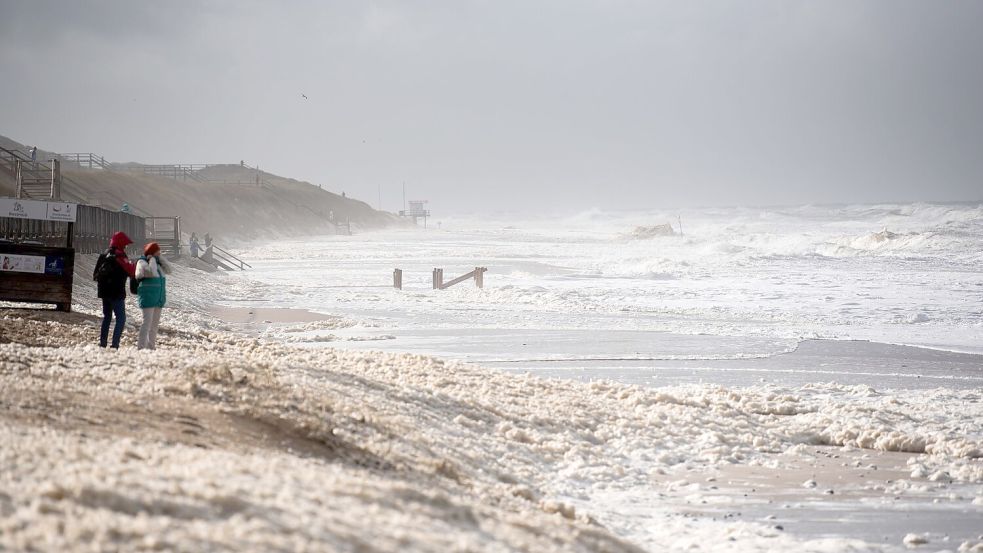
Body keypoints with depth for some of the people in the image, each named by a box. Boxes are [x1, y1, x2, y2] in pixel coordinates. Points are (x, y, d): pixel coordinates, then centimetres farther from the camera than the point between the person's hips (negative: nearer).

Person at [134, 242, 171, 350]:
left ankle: (151, 345, 14)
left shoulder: (157, 263, 15)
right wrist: (152, 259, -12)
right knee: (147, 322, -15)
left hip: (158, 298, 8)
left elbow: (168, 270, 6)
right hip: (148, 297, -8)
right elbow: (152, 272, -24)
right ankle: (141, 346, -17)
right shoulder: (142, 262, -8)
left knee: (155, 323, 9)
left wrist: (160, 258, 2)